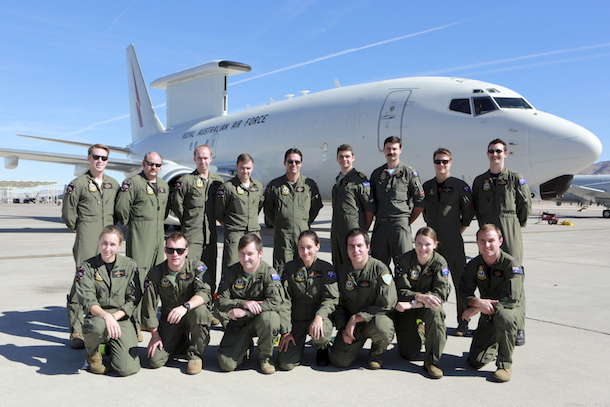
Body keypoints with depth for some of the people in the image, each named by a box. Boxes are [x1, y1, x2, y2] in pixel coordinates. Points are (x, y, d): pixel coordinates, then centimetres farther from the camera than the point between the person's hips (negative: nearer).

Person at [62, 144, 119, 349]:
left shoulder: (114, 184, 14)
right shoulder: (78, 184, 0)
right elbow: (68, 215, 2)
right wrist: (81, 228, 9)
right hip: (87, 239, -4)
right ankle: (76, 331, 0)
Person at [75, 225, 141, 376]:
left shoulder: (129, 265, 3)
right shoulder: (86, 267, 0)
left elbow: (134, 300, 1)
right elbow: (87, 301, -11)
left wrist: (114, 316, -14)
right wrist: (106, 316, -30)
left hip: (123, 318, 1)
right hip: (97, 316, -1)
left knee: (127, 369, -17)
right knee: (98, 326, -41)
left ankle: (111, 345, 18)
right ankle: (93, 353, -3)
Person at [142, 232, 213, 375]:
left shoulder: (197, 267, -12)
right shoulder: (155, 274, -5)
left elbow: (204, 293, -27)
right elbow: (149, 306, 0)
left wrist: (185, 307, -44)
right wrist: (155, 335, -4)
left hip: (192, 317, -2)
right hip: (169, 320, 2)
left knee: (200, 310, -37)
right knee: (155, 360, -13)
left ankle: (195, 354, -12)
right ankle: (182, 341, 20)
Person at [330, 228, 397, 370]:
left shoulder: (380, 269, -13)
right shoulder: (343, 271, 1)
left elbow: (387, 303, -18)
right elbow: (339, 304, 10)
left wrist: (356, 318, -19)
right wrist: (343, 329, -5)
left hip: (377, 318, -3)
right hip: (351, 323, 3)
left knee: (380, 327, -38)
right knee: (338, 360, -13)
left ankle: (377, 353, -2)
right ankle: (358, 342, 21)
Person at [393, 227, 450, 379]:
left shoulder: (440, 263, -13)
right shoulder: (404, 261, -15)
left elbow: (440, 294, -22)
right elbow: (401, 292, -19)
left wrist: (412, 304, -33)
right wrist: (420, 296, -40)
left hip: (427, 307, 1)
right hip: (405, 308, 0)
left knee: (435, 310, -37)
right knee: (409, 353, -10)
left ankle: (432, 361, -22)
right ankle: (413, 332, 27)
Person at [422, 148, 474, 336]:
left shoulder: (460, 186, 0)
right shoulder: (427, 186, 12)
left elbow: (469, 211, 5)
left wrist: (459, 230, 5)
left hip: (453, 242, -4)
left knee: (460, 281, 0)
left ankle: (463, 324, 9)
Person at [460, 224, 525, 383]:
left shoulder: (512, 265, -19)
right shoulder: (473, 265, -4)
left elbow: (511, 300, -27)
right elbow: (464, 294, -8)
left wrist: (477, 309, -29)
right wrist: (478, 302, -32)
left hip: (514, 311, -4)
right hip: (488, 314, 4)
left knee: (503, 316, -41)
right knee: (475, 362, -6)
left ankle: (505, 365, -18)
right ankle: (496, 344, 29)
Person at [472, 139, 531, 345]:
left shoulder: (516, 179, 3)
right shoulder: (479, 181, 13)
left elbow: (525, 206, 7)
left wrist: (515, 226, 12)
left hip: (510, 235, -3)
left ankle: (518, 328, 4)